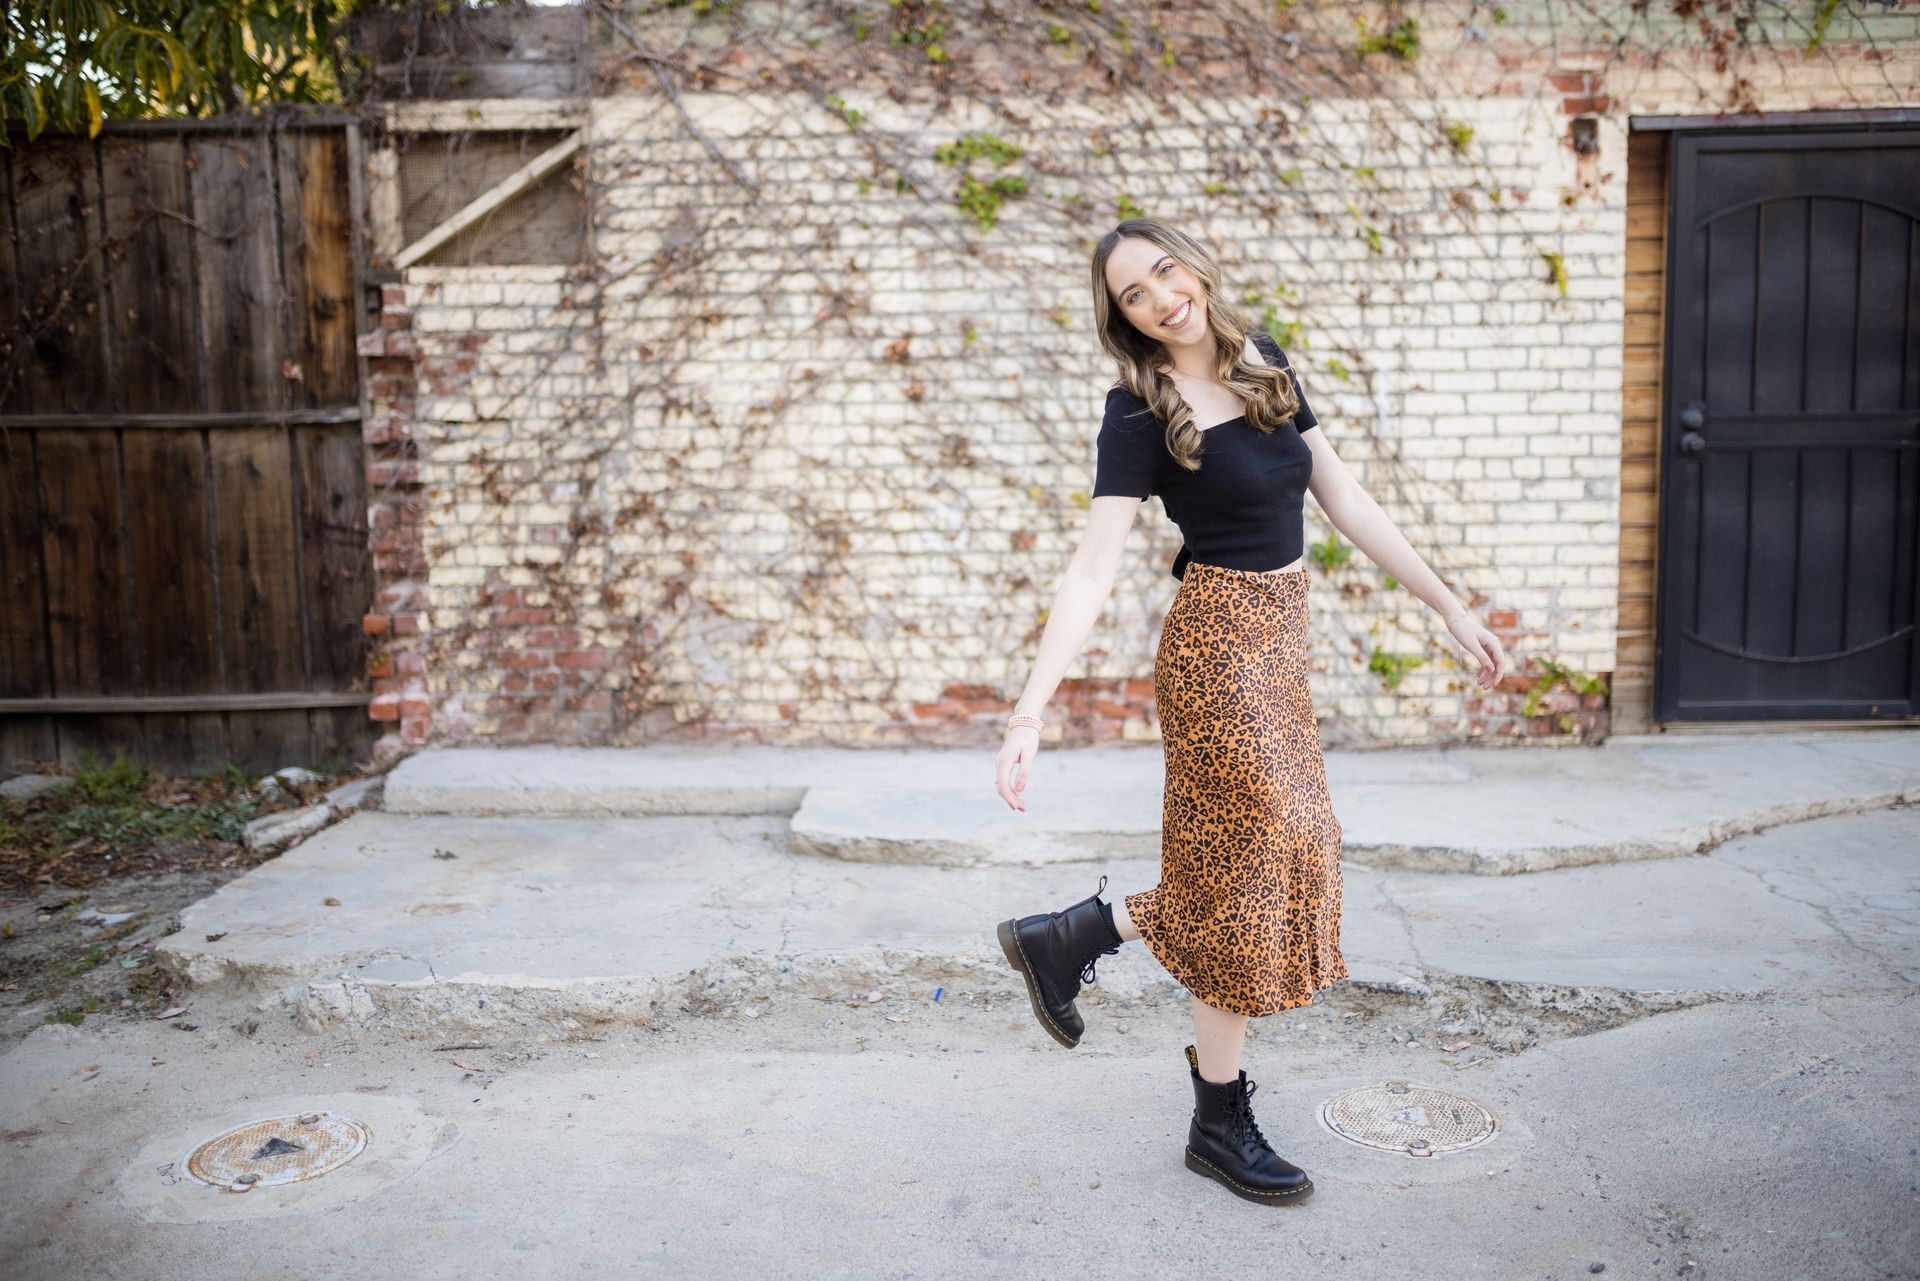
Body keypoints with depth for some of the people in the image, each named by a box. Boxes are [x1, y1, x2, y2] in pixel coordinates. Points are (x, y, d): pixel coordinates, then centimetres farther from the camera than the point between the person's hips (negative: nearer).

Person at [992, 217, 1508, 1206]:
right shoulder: (1140, 415, -13)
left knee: (1244, 867, 14)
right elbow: (1092, 570, -19)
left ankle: (1068, 934, 27)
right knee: (1250, 874, 1)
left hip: (1275, 640, 7)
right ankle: (1220, 1124, 18)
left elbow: (1347, 503, 9)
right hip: (1219, 646, -7)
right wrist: (1028, 715, -28)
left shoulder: (1265, 364, 7)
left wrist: (1450, 607, 9)